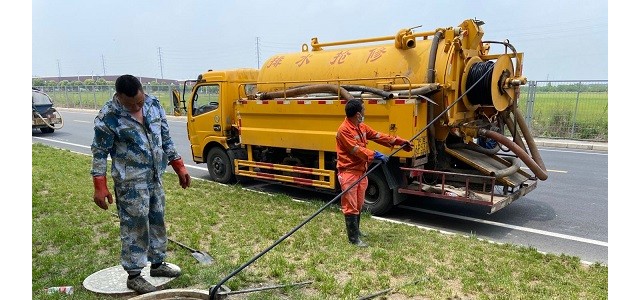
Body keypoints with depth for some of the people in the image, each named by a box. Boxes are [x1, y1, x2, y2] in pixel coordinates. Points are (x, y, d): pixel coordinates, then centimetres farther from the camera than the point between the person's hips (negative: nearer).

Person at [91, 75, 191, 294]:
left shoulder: (153, 104, 0)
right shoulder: (108, 117, -17)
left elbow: (166, 138, 9)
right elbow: (99, 153, -11)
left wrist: (179, 167, 9)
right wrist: (100, 187, -14)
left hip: (155, 177, 7)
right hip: (131, 182, -6)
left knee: (157, 220, 16)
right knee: (134, 227, 0)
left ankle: (157, 263, 33)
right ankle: (134, 275, 15)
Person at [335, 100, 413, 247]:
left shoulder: (362, 127, 11)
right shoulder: (344, 130, -19)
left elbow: (378, 136, 14)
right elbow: (356, 150, -23)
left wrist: (400, 142, 13)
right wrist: (375, 155, -27)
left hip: (361, 171, 9)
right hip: (349, 172, -9)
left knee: (359, 204, 18)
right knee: (350, 206, -4)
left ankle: (356, 230, 34)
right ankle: (353, 238, 2)